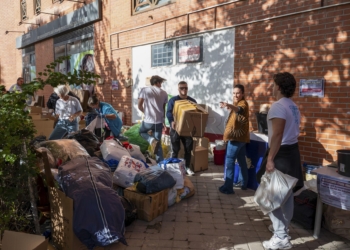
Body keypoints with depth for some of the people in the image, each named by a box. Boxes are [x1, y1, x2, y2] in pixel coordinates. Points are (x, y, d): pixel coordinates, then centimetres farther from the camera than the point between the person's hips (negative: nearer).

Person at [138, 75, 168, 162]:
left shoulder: (144, 90, 0)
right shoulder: (164, 93, 8)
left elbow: (139, 106, -2)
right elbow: (164, 108, 13)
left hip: (148, 120, -3)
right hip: (159, 121, 3)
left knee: (142, 131, 27)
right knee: (158, 144, 13)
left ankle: (152, 140, -3)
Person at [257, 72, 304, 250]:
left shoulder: (278, 106, -18)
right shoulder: (294, 107, 12)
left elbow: (277, 134, -26)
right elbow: (291, 131, 15)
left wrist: (270, 159, -26)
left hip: (280, 153, -10)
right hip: (293, 151, 10)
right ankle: (283, 227, 33)